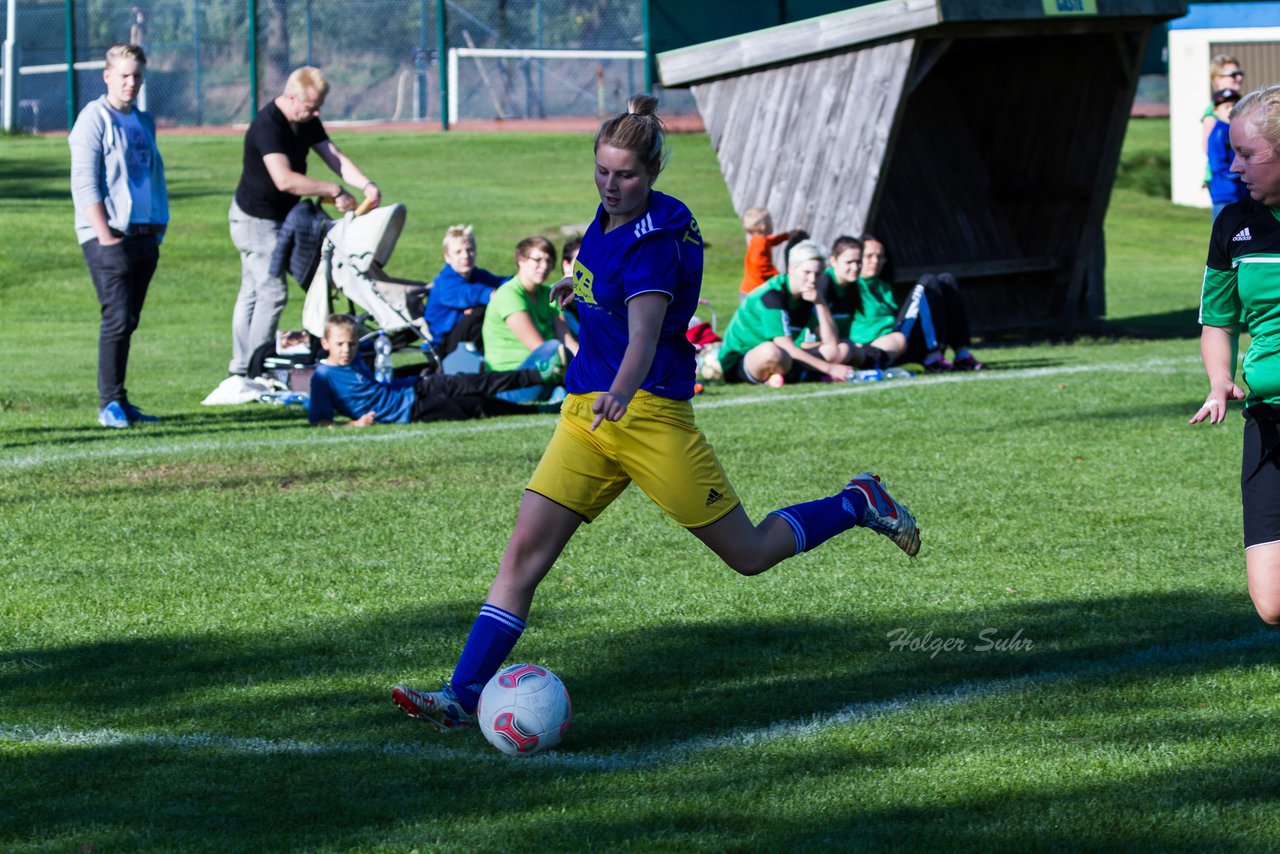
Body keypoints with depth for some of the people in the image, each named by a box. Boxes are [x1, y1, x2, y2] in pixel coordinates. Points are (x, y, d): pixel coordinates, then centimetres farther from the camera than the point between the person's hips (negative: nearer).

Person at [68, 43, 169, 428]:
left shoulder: (144, 122, 17)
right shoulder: (94, 119, -6)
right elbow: (84, 184, -12)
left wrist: (159, 223, 14)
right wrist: (105, 235, -17)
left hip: (145, 235, 7)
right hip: (110, 237, -7)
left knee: (128, 321, 9)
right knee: (117, 319, -13)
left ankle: (120, 403, 13)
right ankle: (110, 403, -10)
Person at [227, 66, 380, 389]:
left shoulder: (306, 122, 2)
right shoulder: (267, 126, -27)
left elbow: (334, 157, -1)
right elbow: (285, 179, -36)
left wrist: (366, 185, -18)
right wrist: (335, 191, -31)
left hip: (277, 217, 9)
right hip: (257, 219, -9)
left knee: (252, 292, 13)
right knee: (272, 292, -9)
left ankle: (240, 368, 18)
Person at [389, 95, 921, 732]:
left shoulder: (653, 241, -19)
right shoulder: (609, 218, 7)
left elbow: (646, 328, -36)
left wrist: (621, 391, -52)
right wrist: (585, 285, 30)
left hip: (647, 411, -7)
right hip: (586, 415, 7)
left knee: (749, 554, 3)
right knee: (525, 551, -7)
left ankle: (857, 505, 27)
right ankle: (462, 696, -10)